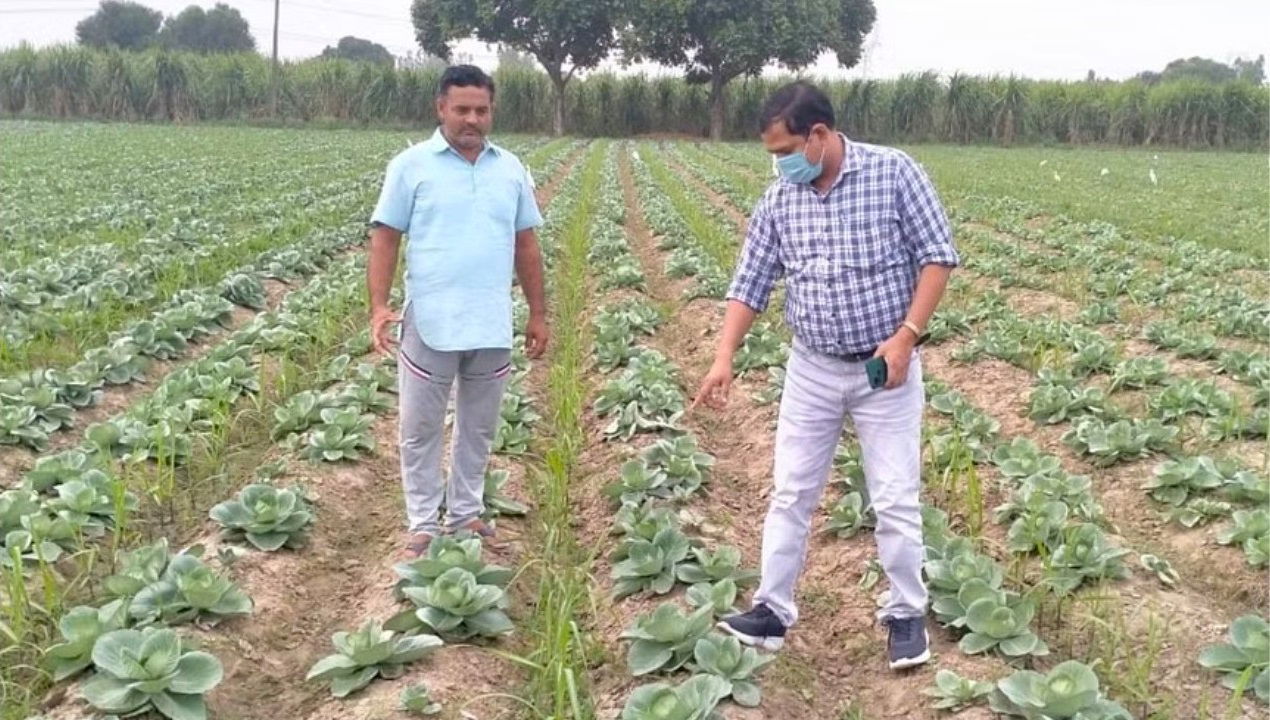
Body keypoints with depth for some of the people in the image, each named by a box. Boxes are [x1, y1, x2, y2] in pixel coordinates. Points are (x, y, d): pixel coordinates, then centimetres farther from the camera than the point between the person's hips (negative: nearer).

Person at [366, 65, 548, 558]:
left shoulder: (510, 169, 8)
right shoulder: (411, 165, -2)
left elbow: (526, 246, 13)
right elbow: (384, 240, -3)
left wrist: (539, 314, 12)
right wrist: (378, 307, -13)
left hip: (492, 326, 3)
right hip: (430, 324, -3)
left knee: (478, 428, 14)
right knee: (421, 429, 6)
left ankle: (466, 514, 28)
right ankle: (424, 524, 18)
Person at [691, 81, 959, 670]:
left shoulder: (893, 172, -11)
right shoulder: (778, 200, -1)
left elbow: (938, 255, -8)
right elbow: (750, 283, 2)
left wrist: (907, 334, -17)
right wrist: (724, 357, -10)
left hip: (885, 368, -3)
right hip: (811, 370, 4)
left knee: (895, 501, 3)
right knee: (790, 494, 7)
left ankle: (906, 615, 20)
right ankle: (772, 610, 17)